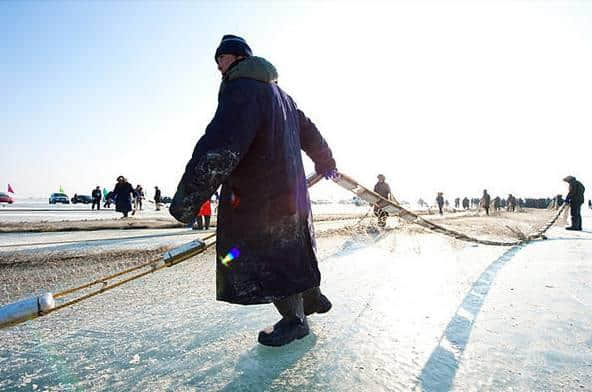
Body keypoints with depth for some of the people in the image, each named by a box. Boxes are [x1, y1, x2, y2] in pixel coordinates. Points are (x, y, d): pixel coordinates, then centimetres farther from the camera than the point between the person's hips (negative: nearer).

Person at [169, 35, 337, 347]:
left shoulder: (241, 88, -13)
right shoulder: (280, 94, 18)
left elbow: (220, 148, -28)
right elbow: (309, 133, 26)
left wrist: (189, 196, -29)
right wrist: (325, 164, 41)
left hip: (258, 197, -10)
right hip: (289, 190, 10)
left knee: (268, 258, 4)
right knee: (291, 250, 22)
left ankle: (294, 320, 20)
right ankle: (313, 298, 39)